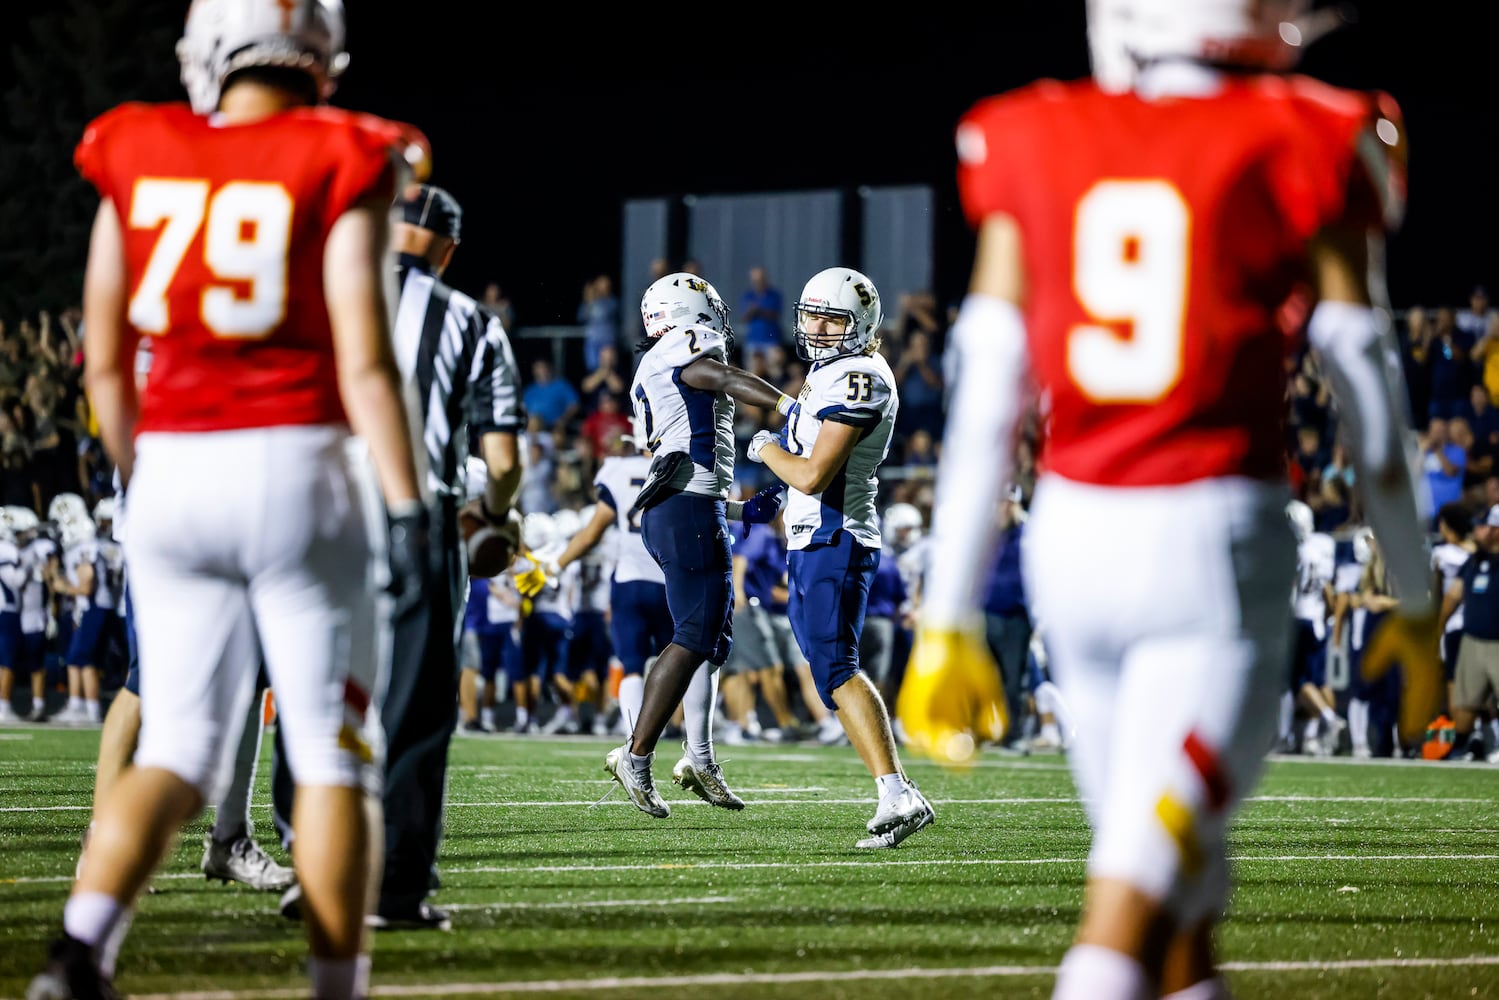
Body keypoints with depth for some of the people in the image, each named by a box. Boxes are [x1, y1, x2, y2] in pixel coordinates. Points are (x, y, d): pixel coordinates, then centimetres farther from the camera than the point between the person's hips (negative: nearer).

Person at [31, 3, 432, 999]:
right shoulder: (337, 168, -4)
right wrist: (407, 510, -8)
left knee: (177, 753, 9)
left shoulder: (137, 164, 6)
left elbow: (104, 362, 9)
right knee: (333, 756, 7)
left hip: (173, 469, 4)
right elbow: (364, 360, -11)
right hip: (294, 468, -4)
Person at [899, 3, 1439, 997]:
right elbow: (1368, 404, 2)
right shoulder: (1298, 151, -2)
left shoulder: (1035, 149, 6)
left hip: (1072, 537, 4)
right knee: (1132, 907, -11)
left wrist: (948, 620, 10)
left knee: (1182, 886, 18)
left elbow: (983, 403, 5)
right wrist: (1416, 605, 13)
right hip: (1217, 543, -4)